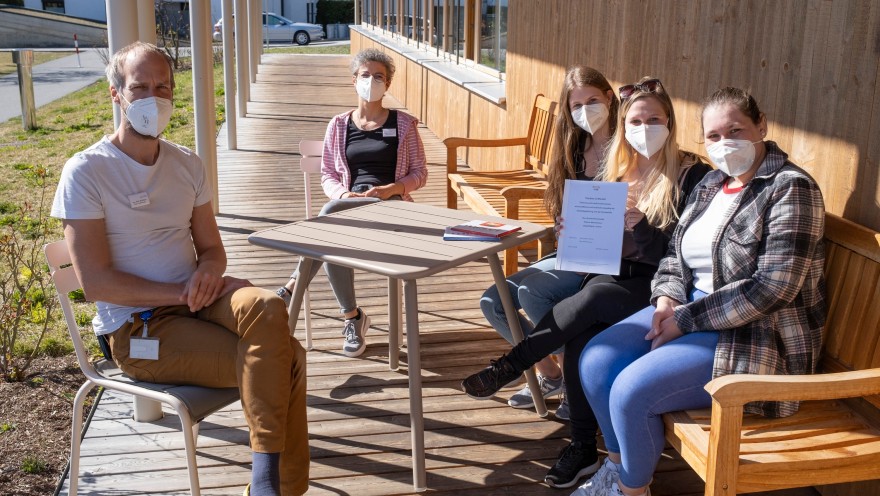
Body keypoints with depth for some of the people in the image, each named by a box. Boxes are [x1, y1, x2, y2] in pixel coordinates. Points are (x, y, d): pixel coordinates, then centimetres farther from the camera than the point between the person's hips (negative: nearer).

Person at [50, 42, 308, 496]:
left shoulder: (187, 165, 11)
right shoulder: (85, 172, -7)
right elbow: (96, 282, -12)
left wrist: (208, 273, -12)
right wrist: (184, 292, -17)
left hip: (193, 301, 5)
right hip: (135, 328, -5)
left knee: (267, 309, -29)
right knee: (285, 358, -24)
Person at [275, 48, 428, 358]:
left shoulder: (403, 124, 8)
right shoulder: (339, 126, 13)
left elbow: (419, 174, 7)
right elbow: (327, 176, 14)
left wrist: (390, 189, -12)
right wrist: (344, 194, -10)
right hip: (348, 206, 3)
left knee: (330, 213, -35)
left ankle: (291, 288, -24)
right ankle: (352, 317, -16)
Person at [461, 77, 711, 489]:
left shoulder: (692, 176, -6)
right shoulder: (615, 170, 11)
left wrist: (638, 225, -26)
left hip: (659, 288, -4)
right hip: (614, 277, 5)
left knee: (594, 295, -33)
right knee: (581, 331, -26)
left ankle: (511, 365, -16)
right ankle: (582, 447, -14)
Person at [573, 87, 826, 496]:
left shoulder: (791, 189, -14)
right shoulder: (712, 183, 11)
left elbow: (772, 287, -22)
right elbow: (676, 253, 16)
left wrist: (686, 320, -19)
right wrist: (667, 298, -6)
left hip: (756, 337, -8)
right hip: (689, 309, 8)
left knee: (631, 390, -22)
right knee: (597, 361, -7)